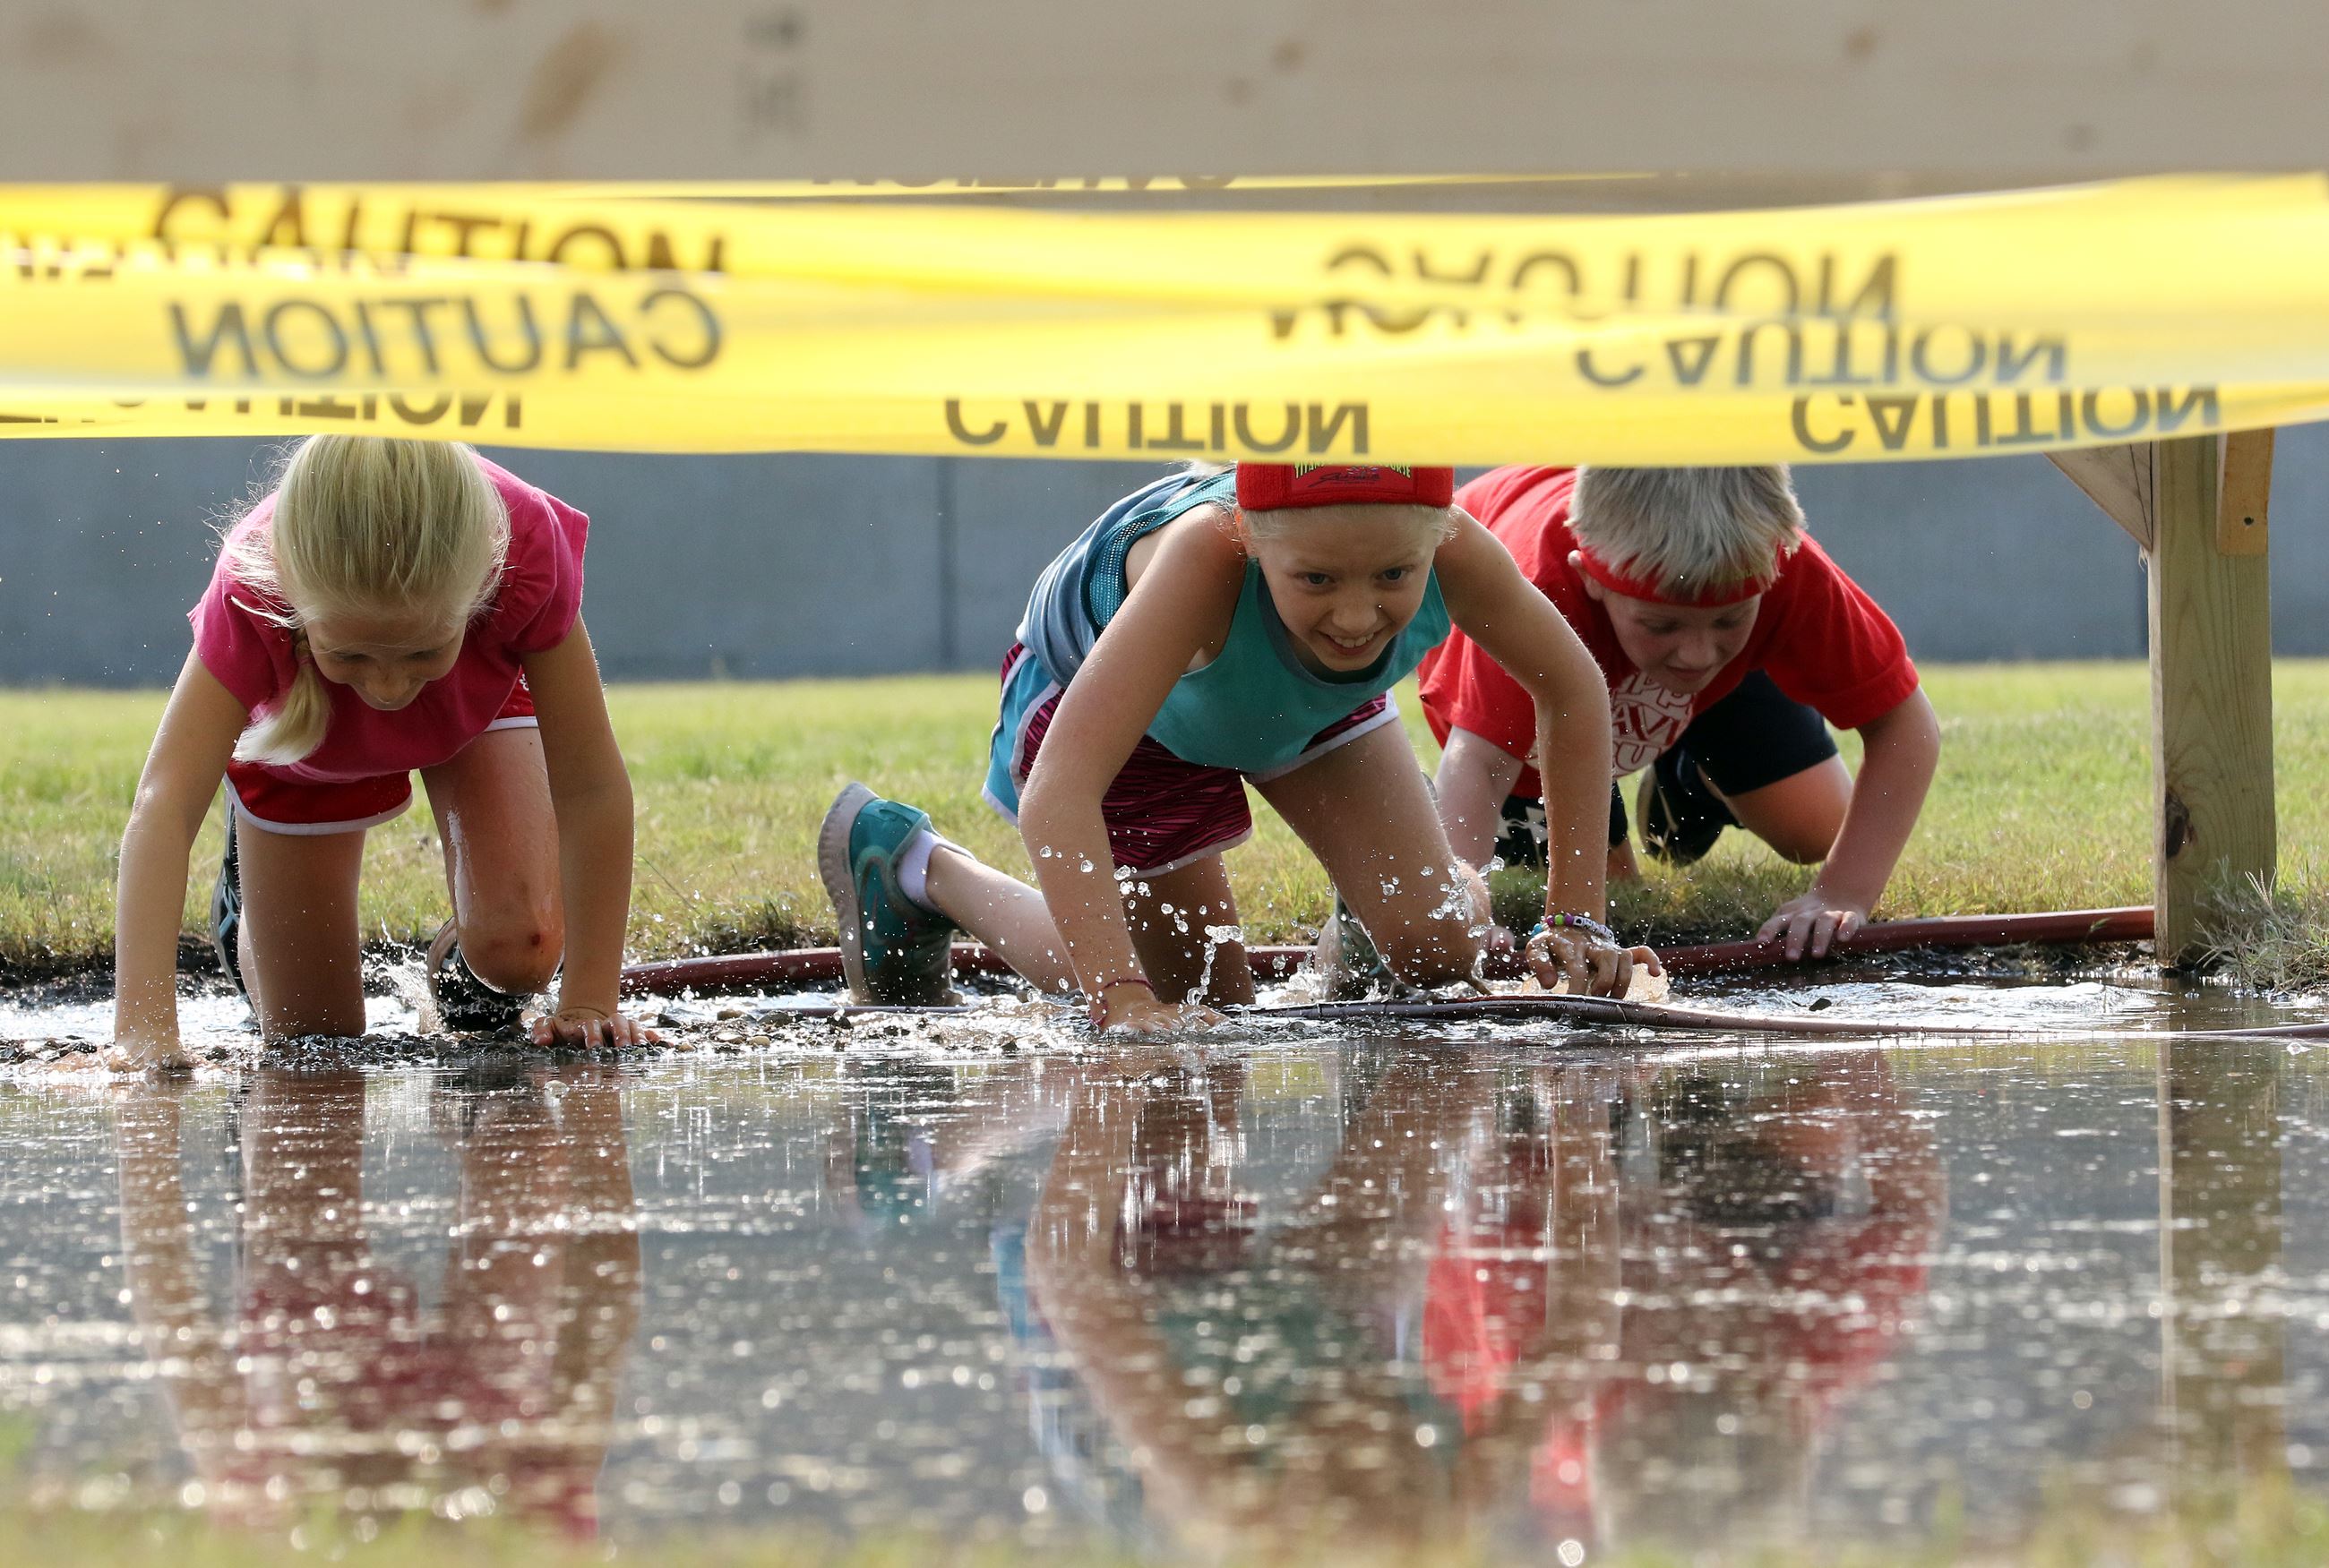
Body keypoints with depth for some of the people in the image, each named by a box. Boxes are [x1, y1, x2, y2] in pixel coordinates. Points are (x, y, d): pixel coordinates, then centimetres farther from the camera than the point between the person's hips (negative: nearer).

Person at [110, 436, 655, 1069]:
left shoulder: (526, 551, -44)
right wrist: (142, 1030, -63)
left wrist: (590, 1001, -36)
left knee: (519, 951, -22)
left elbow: (591, 789, -36)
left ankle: (460, 960, 15)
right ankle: (246, 906, 36)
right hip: (301, 737, 0)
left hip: (475, 708, 0)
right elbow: (164, 803, -52)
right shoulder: (251, 594, -45)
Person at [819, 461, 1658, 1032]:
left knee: (1440, 950, -5)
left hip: (1306, 701, 4)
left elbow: (1573, 694, -17)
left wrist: (1574, 921, -18)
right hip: (1109, 690, -3)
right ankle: (920, 870, 22)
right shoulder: (1206, 561, -49)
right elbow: (1057, 795, -52)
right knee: (1202, 1006, 6)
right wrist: (1124, 1002, -61)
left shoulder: (1455, 553, -38)